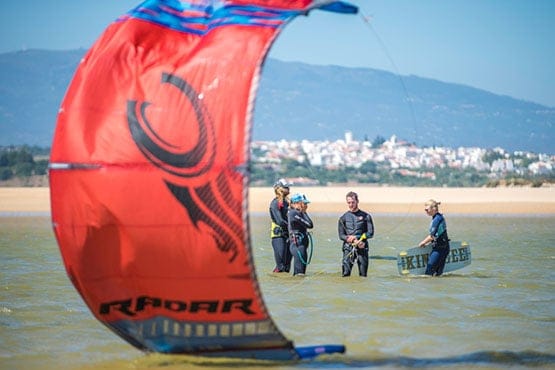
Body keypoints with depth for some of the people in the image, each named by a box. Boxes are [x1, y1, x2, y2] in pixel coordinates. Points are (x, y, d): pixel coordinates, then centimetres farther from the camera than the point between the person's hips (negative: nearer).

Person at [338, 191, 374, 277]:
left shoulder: (366, 216, 7)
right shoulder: (343, 218, 9)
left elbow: (370, 233, 1)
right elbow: (341, 235, 4)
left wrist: (354, 237, -11)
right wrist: (354, 241, -12)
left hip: (362, 248, 0)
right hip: (348, 248, 0)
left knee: (363, 274, 1)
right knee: (346, 273, -10)